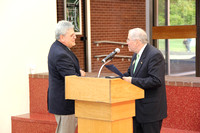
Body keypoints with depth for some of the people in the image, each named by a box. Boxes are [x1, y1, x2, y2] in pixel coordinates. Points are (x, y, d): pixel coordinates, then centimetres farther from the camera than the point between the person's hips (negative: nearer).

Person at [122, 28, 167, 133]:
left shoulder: (155, 55, -18)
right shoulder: (136, 55, 13)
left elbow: (156, 81, -26)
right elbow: (129, 73, 24)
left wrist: (132, 81, -24)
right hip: (137, 108, 9)